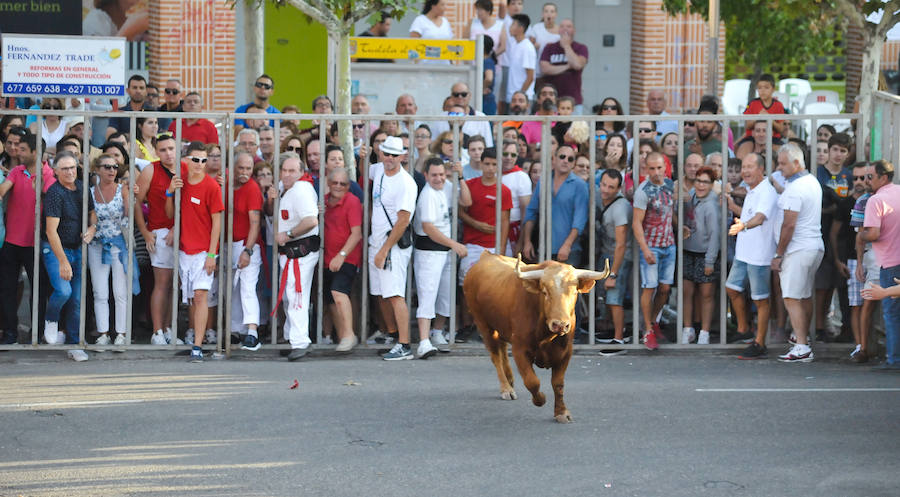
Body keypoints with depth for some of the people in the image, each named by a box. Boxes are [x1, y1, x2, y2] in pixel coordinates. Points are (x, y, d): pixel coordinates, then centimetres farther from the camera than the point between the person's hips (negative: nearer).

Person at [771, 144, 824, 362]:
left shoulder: (794, 189, -17)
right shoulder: (813, 182, 13)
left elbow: (789, 225, -18)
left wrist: (778, 254, -13)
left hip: (798, 250, -10)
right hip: (816, 246, 10)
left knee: (792, 298, -9)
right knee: (805, 297, 18)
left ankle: (802, 348, -14)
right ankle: (804, 339, 28)